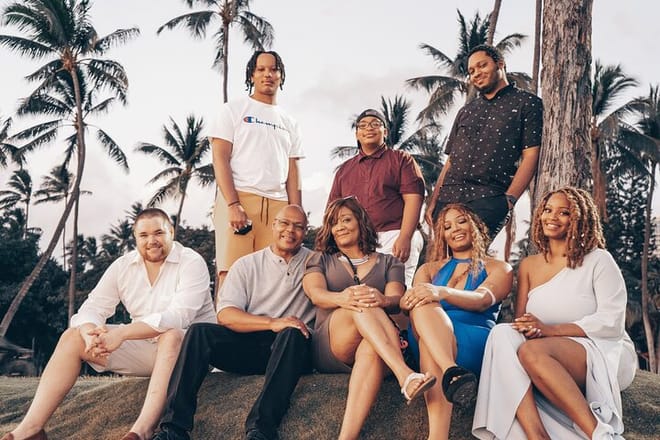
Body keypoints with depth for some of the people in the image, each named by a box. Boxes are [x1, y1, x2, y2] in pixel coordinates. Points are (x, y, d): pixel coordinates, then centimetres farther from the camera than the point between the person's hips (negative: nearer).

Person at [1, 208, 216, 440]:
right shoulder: (123, 266, 4)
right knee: (73, 336, -7)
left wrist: (122, 333, -34)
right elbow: (92, 308, -2)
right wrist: (91, 332, -27)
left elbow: (178, 317, -27)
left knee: (171, 334, -39)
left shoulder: (192, 262, -13)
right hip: (144, 349, 6)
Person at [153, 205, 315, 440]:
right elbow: (225, 315, -3)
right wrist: (272, 323, -17)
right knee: (199, 332, -21)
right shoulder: (247, 264, 11)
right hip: (248, 346, 2)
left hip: (289, 350, -2)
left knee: (292, 334, -34)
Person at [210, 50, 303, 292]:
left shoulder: (289, 122, 22)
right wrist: (233, 205, -14)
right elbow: (220, 160, -1)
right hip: (238, 199, -3)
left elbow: (292, 172, 17)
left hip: (278, 205, 4)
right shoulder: (233, 109, 10)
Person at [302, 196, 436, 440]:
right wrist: (342, 298, -28)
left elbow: (396, 300, -1)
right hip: (329, 347, 0)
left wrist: (382, 300, -28)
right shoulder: (321, 260, 20)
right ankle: (405, 375, -53)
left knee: (371, 349, -39)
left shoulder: (388, 263, 20)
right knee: (361, 305, -32)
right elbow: (316, 294, -3)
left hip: (376, 347, 0)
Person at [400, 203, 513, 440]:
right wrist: (407, 300, -20)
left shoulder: (499, 269, 17)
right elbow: (408, 301, 8)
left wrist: (441, 292, -28)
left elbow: (482, 300, -7)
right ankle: (452, 373, -53)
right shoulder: (429, 269, 28)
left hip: (474, 344, -3)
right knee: (422, 304, -31)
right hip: (426, 339, 3)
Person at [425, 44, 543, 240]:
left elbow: (530, 156, -3)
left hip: (489, 199, -5)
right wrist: (433, 201, 10)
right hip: (448, 196, 5)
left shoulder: (527, 103, 7)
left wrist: (508, 200, -15)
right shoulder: (466, 111, 25)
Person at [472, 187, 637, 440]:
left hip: (603, 353, -4)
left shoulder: (598, 260, 2)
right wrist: (528, 329, -16)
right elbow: (521, 320, 11)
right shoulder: (529, 265, 16)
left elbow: (612, 322, -8)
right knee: (503, 334, -27)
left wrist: (550, 329, -19)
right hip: (552, 360, 4)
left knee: (532, 351, -34)